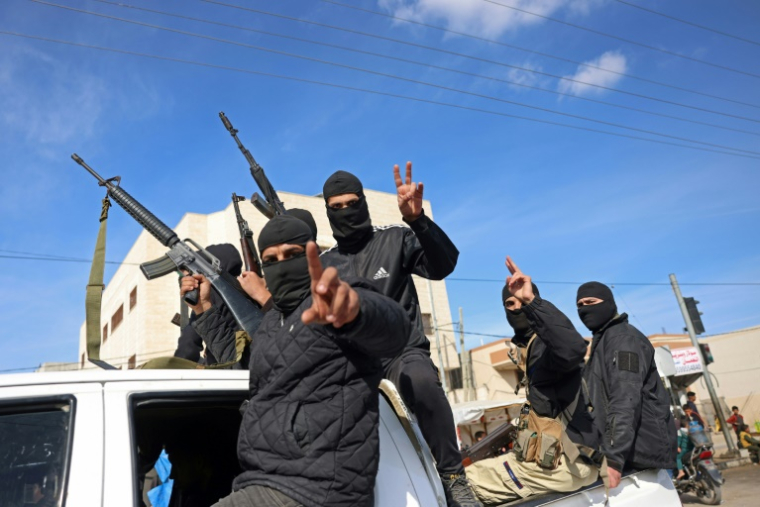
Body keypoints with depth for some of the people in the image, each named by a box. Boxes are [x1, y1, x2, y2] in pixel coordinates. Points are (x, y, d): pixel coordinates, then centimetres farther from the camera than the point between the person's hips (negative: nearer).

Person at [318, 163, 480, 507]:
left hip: (403, 352, -3)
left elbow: (443, 265, -12)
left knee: (421, 380, -38)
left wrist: (418, 220, -27)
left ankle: (452, 475, -19)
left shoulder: (394, 240, 3)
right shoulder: (324, 264, 13)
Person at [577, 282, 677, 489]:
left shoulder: (623, 338, -12)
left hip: (641, 451, -9)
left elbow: (625, 401, -24)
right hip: (632, 450, 9)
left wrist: (613, 458, -29)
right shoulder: (602, 341, 19)